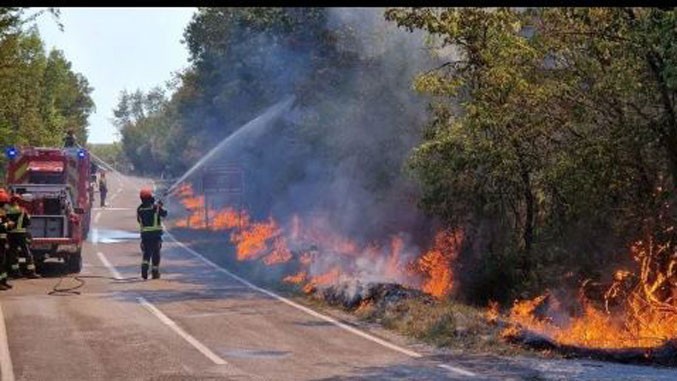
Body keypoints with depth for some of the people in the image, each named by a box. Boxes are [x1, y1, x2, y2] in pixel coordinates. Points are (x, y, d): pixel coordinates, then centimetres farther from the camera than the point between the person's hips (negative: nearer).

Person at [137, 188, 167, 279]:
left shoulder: (139, 209, 0)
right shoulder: (156, 207, -8)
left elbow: (139, 220, 12)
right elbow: (164, 214, 5)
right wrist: (160, 206, 23)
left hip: (144, 233, 2)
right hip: (156, 232, -2)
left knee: (146, 252, 12)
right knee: (156, 253, 6)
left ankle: (144, 268, -9)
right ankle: (155, 272, 8)